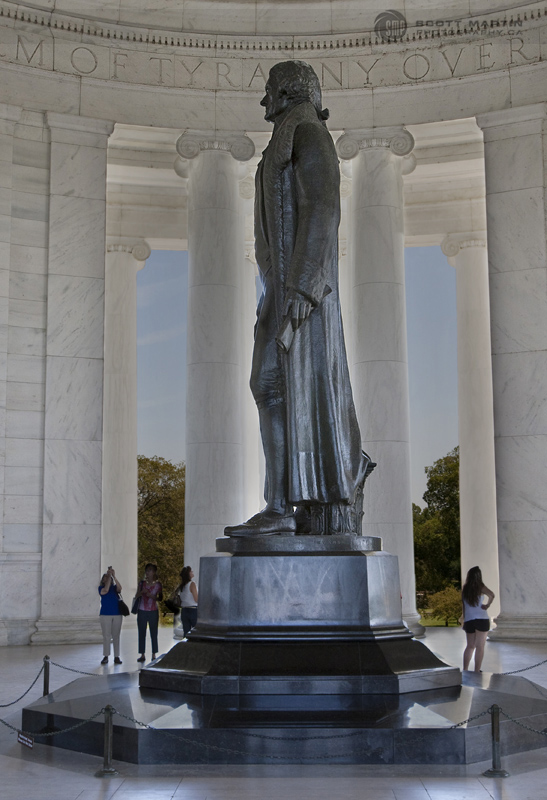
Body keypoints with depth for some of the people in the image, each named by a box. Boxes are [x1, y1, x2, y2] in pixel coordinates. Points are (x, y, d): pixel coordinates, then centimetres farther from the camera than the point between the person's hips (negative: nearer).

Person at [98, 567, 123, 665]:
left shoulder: (115, 587, 7)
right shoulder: (101, 588, 3)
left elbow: (120, 588, -14)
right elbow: (105, 590, -18)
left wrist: (114, 576, -20)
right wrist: (109, 575, -16)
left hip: (117, 614, 2)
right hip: (105, 614, -2)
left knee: (116, 636, 3)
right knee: (106, 636, -1)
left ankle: (117, 657, 6)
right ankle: (106, 656, 5)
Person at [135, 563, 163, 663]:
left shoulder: (158, 584, 1)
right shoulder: (142, 583, 7)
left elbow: (161, 598, 4)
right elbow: (136, 596, 9)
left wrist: (151, 596, -13)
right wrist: (142, 592, -12)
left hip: (153, 611, -2)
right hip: (142, 611, 2)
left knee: (154, 633, 1)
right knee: (141, 633, 2)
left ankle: (154, 655, 8)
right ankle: (142, 655, 8)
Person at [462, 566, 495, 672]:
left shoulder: (465, 589, 6)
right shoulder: (480, 587, -6)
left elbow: (463, 605, 9)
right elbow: (491, 595, -23)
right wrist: (487, 605, -8)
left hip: (468, 620, 4)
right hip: (481, 619, -4)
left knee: (470, 646, 16)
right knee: (480, 647, 1)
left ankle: (465, 670, 11)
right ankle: (477, 671, -1)